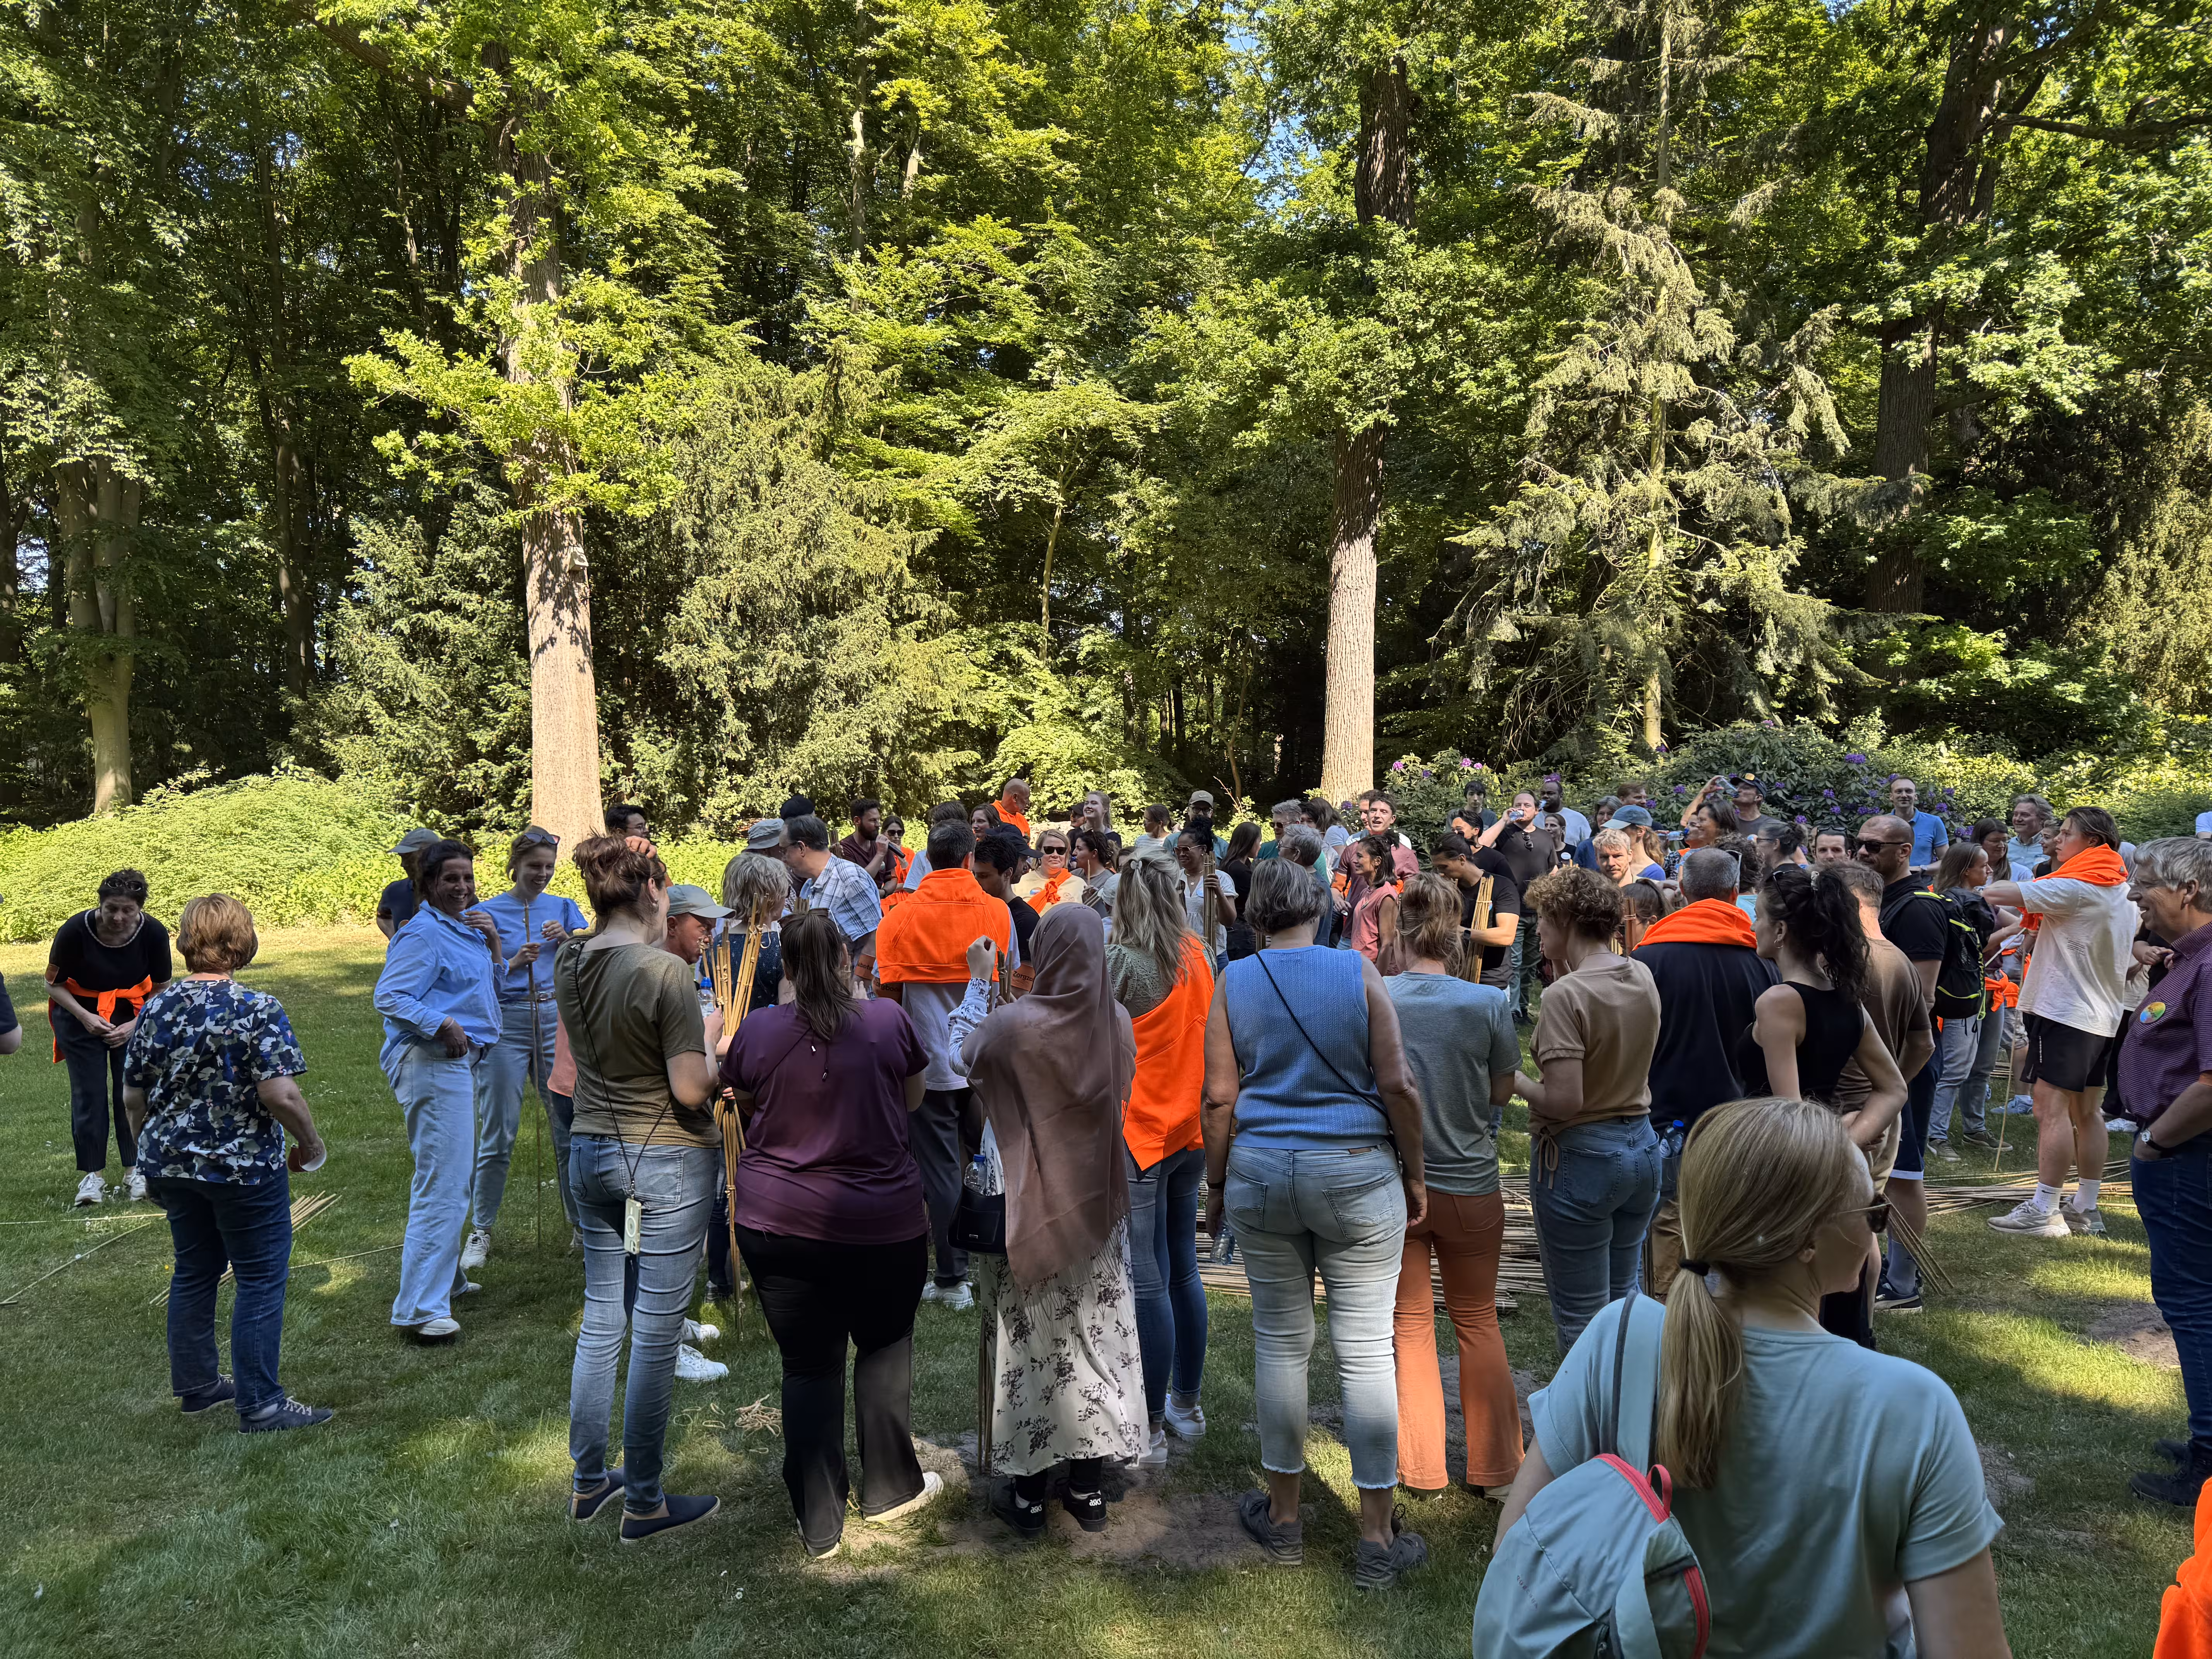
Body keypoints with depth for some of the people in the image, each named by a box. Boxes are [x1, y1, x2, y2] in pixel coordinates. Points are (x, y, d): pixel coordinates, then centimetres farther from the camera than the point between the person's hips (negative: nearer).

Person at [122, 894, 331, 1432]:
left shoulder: (156, 1008, 0)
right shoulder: (258, 1011, -17)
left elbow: (133, 1098, 7)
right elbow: (281, 1095, -22)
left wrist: (152, 1154, 21)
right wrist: (312, 1143, -6)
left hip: (173, 1165, 6)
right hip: (245, 1167, -6)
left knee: (194, 1271, 20)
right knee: (261, 1279, 3)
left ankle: (196, 1385, 33)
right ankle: (259, 1404, 8)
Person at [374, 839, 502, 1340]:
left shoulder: (465, 927, 15)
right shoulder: (424, 933, -13)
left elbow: (491, 989, 21)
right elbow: (389, 997, -20)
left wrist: (493, 942, 6)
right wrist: (442, 1025, -29)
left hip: (459, 1061, 11)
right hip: (430, 1063, -11)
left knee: (456, 1177, 22)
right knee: (442, 1184, -13)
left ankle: (444, 1277, 38)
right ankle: (421, 1308, -11)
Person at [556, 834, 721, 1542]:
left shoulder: (569, 961, -1)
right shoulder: (667, 973, -22)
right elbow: (691, 1090, -20)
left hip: (592, 1153, 7)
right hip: (667, 1164, -7)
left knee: (601, 1320, 19)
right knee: (656, 1333, 5)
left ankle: (588, 1479, 33)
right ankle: (643, 1502, 17)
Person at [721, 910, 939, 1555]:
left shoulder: (756, 1032, -7)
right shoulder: (889, 1020, -9)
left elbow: (746, 1115, 9)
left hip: (776, 1222, 1)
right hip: (883, 1222, -1)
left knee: (808, 1365, 12)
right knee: (885, 1347, 20)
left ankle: (818, 1524, 19)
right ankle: (889, 1487, 32)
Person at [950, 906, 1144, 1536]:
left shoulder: (1015, 1023, -20)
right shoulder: (1117, 1022, -8)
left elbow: (962, 1049, 1)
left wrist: (978, 981, 10)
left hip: (1031, 1209, -3)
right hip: (1098, 1205, 4)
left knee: (1031, 1344, 9)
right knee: (1094, 1338, 13)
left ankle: (1028, 1496, 20)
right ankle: (1089, 1490, 24)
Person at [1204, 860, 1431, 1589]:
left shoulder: (1234, 981, 0)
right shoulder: (1358, 971, -4)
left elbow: (1221, 1097, -2)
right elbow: (1397, 1085, -6)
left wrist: (1216, 1186, 8)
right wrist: (1414, 1175, 4)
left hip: (1261, 1172, 2)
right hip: (1357, 1173, -2)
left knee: (1280, 1342, 14)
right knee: (1366, 1350, 5)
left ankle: (1283, 1517, 27)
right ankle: (1377, 1540, 14)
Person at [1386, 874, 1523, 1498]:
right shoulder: (1487, 1003, -14)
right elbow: (1502, 1094, -3)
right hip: (1470, 1184, 0)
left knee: (1410, 1325, 14)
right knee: (1478, 1321, 17)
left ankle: (1422, 1468, 22)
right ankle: (1494, 1466, 26)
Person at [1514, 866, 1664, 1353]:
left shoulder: (1567, 994, -22)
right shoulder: (1643, 978, 1)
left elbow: (1564, 1101, -27)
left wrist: (1512, 1078, -8)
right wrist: (1565, 967, 9)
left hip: (1582, 1157, -8)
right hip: (1641, 1146, 8)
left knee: (1581, 1317, 7)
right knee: (1624, 1295, 23)